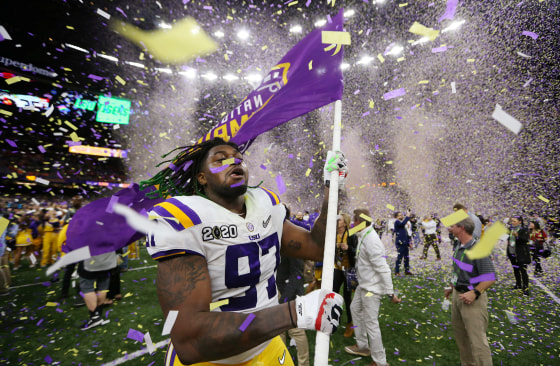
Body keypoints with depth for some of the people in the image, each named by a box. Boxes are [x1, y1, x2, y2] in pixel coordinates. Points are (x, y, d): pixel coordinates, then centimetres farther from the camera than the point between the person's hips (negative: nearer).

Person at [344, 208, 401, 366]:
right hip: (363, 285, 10)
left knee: (370, 323, 1)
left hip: (372, 288, -10)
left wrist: (390, 293, -23)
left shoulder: (371, 241, -28)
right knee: (355, 309, 24)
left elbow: (383, 269, -27)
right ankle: (362, 346, 43)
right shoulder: (362, 236, 2)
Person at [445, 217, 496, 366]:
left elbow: (490, 278, -22)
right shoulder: (459, 246, 4)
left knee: (477, 340, -4)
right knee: (460, 334, 21)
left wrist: (475, 293, -30)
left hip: (472, 298, -9)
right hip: (457, 294, 9)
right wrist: (452, 286, 18)